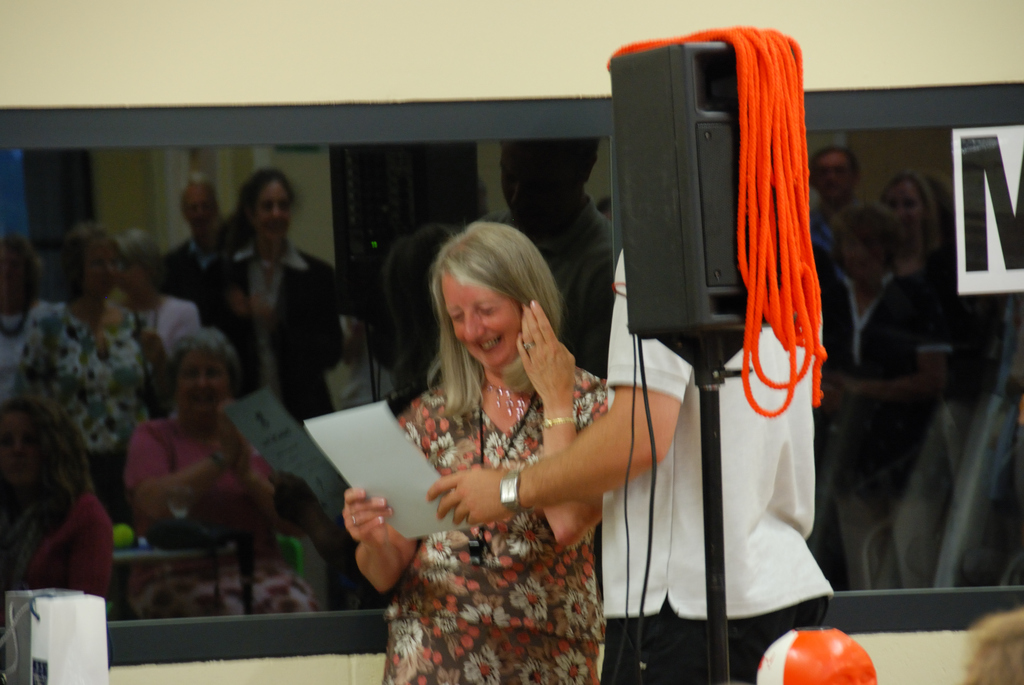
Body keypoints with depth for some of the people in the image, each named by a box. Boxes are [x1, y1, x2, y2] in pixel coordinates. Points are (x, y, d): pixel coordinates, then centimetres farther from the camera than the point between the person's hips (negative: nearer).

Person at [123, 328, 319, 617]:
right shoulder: (152, 437, 12)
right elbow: (157, 503, -10)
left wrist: (247, 475, -4)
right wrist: (221, 459, -7)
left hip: (256, 569, 3)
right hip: (177, 574, -3)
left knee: (296, 605, -32)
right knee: (228, 610, -37)